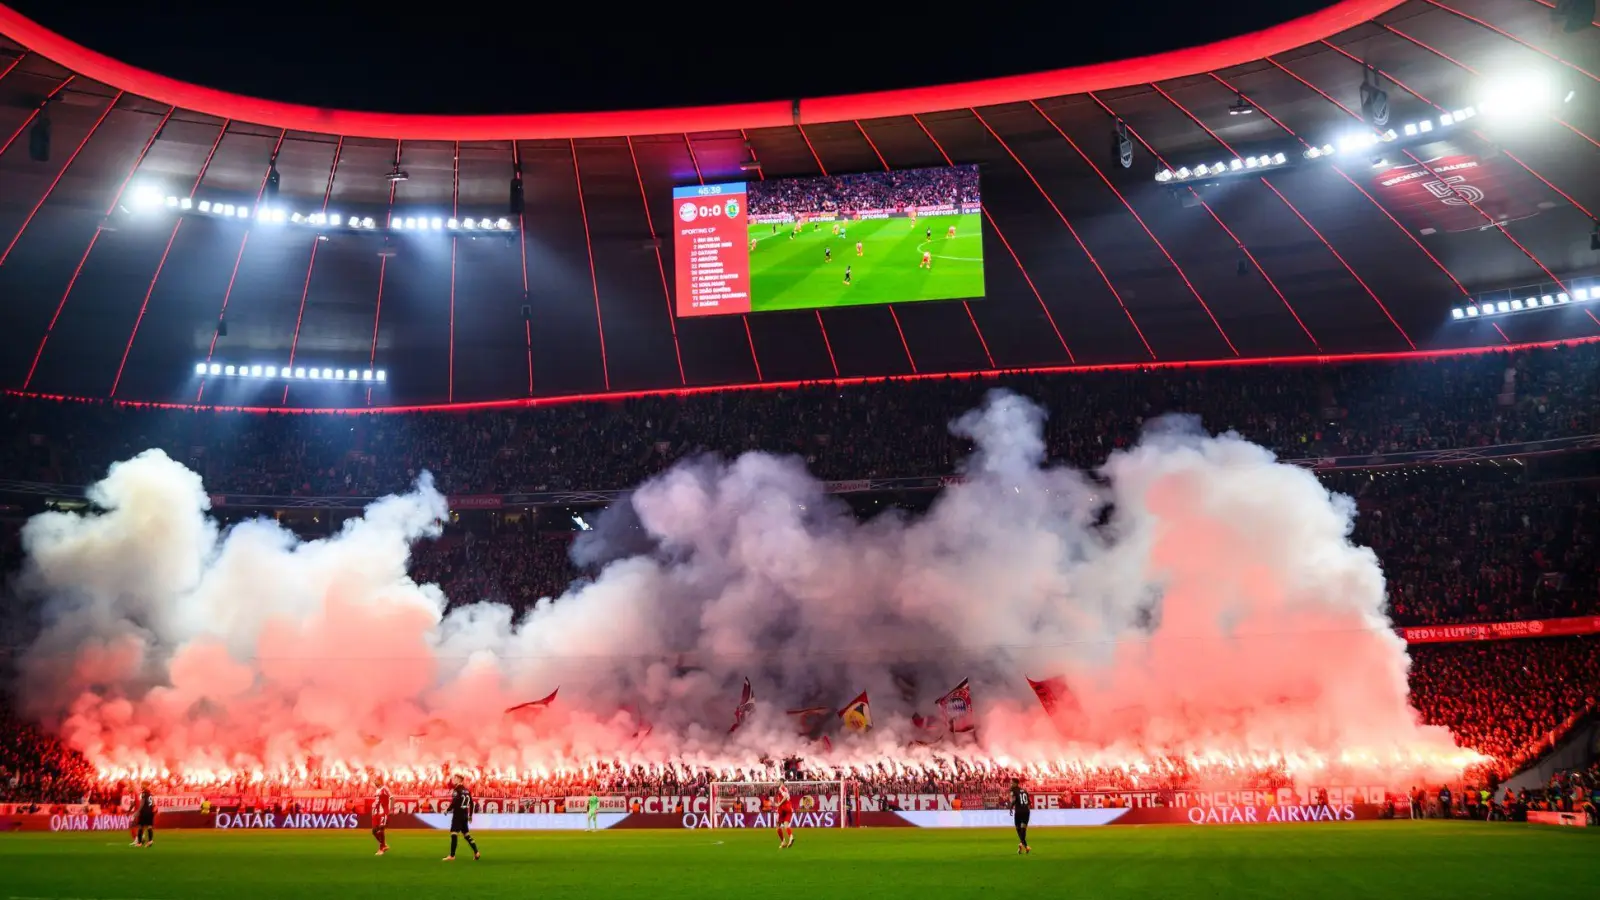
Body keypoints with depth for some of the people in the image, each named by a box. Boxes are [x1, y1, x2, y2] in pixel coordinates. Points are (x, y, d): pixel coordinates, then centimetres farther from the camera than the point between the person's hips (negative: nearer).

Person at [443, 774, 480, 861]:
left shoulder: (457, 790, -10)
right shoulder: (467, 790, 13)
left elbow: (454, 802, -20)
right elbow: (471, 804, 16)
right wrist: (470, 815, 22)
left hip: (457, 815, -8)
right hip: (465, 815, 8)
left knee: (454, 834, -7)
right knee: (466, 834, 15)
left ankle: (452, 856, -11)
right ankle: (476, 853, 12)